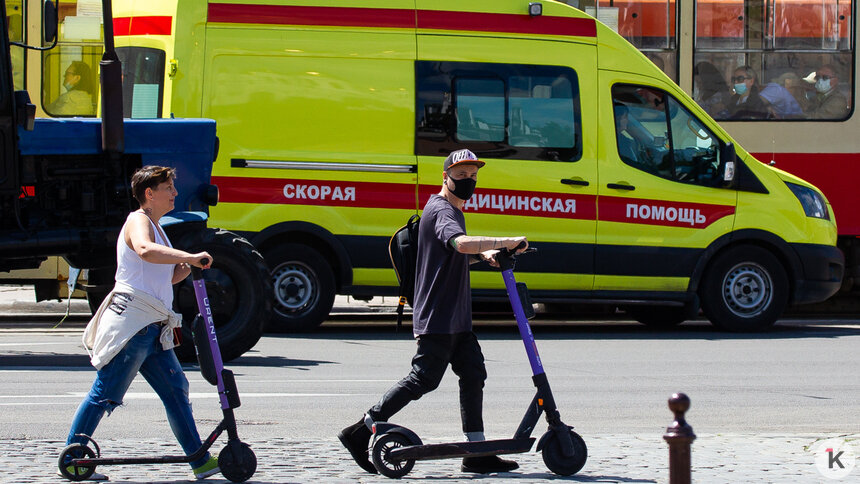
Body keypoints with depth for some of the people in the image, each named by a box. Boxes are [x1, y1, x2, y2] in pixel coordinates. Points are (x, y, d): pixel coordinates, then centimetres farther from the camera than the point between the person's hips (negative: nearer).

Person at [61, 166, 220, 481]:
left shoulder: (155, 228, 24)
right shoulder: (138, 221, -7)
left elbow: (166, 278, 30)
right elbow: (144, 251, -31)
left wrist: (188, 267, 10)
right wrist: (190, 257, -34)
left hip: (153, 331, 10)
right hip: (130, 323, -10)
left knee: (175, 390, 6)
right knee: (106, 393, -7)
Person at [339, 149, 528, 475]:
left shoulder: (453, 211, 20)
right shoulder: (441, 210, -14)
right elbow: (461, 243, -35)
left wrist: (484, 254, 11)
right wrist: (505, 242, -32)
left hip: (456, 318, 10)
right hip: (436, 316, -10)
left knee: (473, 373, 4)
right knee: (424, 378, -9)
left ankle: (476, 454, 4)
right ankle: (360, 433, 0)